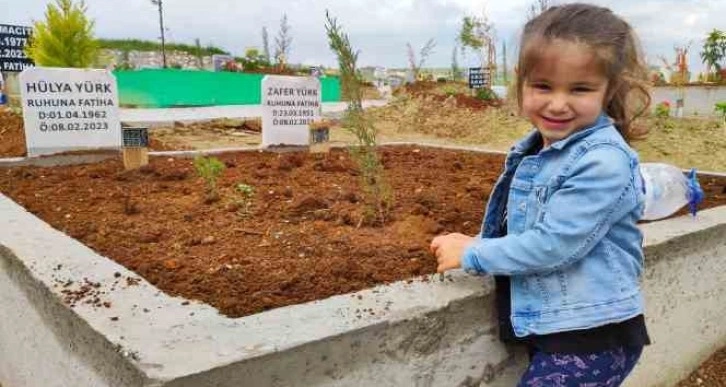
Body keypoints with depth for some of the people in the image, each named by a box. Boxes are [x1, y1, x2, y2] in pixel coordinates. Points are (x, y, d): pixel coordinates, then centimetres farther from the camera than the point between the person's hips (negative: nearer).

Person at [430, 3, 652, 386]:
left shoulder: (603, 162, -22)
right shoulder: (534, 150, 5)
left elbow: (552, 244, -25)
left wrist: (471, 254, -14)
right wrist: (477, 244, -1)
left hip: (592, 336, -8)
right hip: (546, 325, 8)